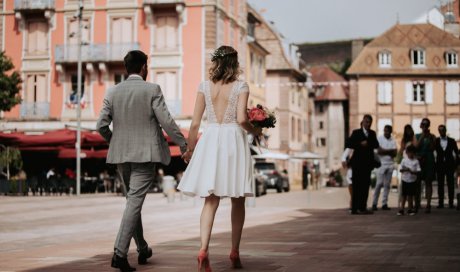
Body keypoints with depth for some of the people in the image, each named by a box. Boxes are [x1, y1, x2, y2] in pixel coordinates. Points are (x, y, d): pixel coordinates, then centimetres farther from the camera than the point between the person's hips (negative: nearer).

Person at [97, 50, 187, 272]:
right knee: (134, 201, -5)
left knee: (133, 199, 18)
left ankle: (142, 250, 28)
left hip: (120, 154, 5)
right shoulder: (152, 90, -7)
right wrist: (183, 144, 0)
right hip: (145, 154, -5)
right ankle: (120, 252, -15)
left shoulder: (113, 92, 3)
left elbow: (101, 125, 1)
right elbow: (166, 121, -11)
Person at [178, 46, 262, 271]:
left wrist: (190, 149, 13)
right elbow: (241, 119, -15)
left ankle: (204, 249, -15)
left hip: (210, 141, 2)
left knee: (210, 200, 4)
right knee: (237, 201, 11)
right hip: (234, 142, -2)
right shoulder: (241, 87, -4)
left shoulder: (204, 87, 4)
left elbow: (195, 123, 3)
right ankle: (234, 252, 16)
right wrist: (255, 131, 5)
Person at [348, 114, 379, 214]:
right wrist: (360, 144, -17)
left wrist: (367, 143, -11)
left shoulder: (372, 133, 14)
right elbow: (350, 144, -7)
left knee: (365, 185, 4)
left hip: (368, 162, 5)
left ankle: (362, 207, 9)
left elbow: (376, 145, 6)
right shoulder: (356, 132, 1)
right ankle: (355, 208, -6)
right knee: (357, 185, -6)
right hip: (358, 162, -5)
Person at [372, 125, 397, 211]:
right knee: (379, 184, -7)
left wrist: (384, 151, -10)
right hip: (381, 164, -3)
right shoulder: (379, 138, -1)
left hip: (390, 165, 3)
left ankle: (384, 204, 6)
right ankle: (374, 203, -2)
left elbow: (394, 154, -1)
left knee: (387, 185, 3)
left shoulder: (393, 141, 7)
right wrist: (389, 151, -6)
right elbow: (379, 151, -11)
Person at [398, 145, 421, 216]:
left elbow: (418, 171, -5)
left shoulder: (416, 161, -1)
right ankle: (402, 209, 6)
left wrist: (412, 172, -22)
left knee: (410, 195, 5)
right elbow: (400, 169, 1)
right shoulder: (404, 160, 2)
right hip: (405, 180, 0)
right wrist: (404, 170, -20)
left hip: (412, 180, 0)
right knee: (404, 195, 3)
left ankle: (410, 209, 14)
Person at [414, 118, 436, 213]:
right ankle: (417, 204, 6)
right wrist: (422, 137, -10)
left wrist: (430, 138, -13)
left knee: (428, 182, -2)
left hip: (429, 161, -1)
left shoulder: (432, 136, 6)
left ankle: (428, 205, -3)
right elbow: (416, 147, -5)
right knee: (417, 183, 0)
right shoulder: (417, 136, 9)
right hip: (418, 161, 1)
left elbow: (432, 148, -3)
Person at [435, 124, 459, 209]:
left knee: (450, 184, 0)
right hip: (440, 165, 0)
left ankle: (451, 203, 2)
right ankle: (441, 203, 4)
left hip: (450, 165, 0)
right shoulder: (436, 141, 4)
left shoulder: (451, 141, 4)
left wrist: (456, 164, -1)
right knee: (440, 184, 2)